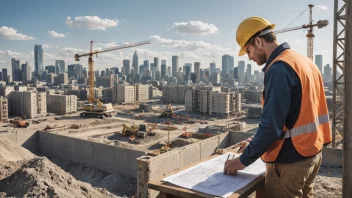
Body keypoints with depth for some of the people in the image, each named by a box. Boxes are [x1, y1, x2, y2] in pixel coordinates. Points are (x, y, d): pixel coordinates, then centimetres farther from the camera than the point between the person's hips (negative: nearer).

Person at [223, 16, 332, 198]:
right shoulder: (304, 61, 9)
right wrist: (255, 141, 12)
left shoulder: (279, 68, -21)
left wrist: (244, 160, -13)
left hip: (290, 160, -9)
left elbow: (272, 124, -25)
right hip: (312, 152, 9)